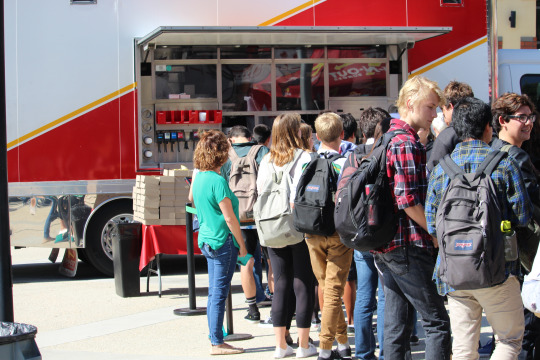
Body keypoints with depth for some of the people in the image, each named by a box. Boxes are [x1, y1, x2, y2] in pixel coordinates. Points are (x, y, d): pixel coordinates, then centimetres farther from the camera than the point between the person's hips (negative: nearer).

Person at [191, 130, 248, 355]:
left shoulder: (199, 177, 9)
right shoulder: (218, 181, -18)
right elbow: (229, 218, -17)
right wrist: (242, 245, -9)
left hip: (206, 241, 9)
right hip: (223, 241, -9)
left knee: (214, 293, 14)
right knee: (219, 293, -3)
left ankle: (215, 339, 20)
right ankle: (217, 343, 1)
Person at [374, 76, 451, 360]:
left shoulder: (387, 138, 17)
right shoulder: (407, 143, -15)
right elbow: (408, 201, -21)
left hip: (385, 246, 10)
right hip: (409, 246, -10)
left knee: (396, 323, 11)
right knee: (437, 321, -5)